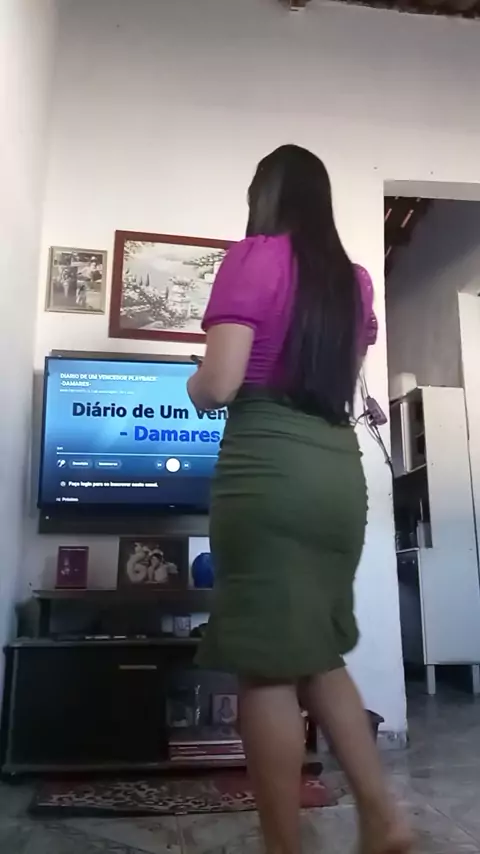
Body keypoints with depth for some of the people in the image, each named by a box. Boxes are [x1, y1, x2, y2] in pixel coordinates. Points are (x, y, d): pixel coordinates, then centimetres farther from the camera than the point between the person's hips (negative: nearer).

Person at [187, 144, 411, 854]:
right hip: (341, 468, 7)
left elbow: (218, 385, -10)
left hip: (269, 465, -7)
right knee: (318, 654, 18)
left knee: (267, 667, 2)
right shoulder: (355, 279, 17)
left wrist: (193, 386, 11)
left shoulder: (253, 256, -1)